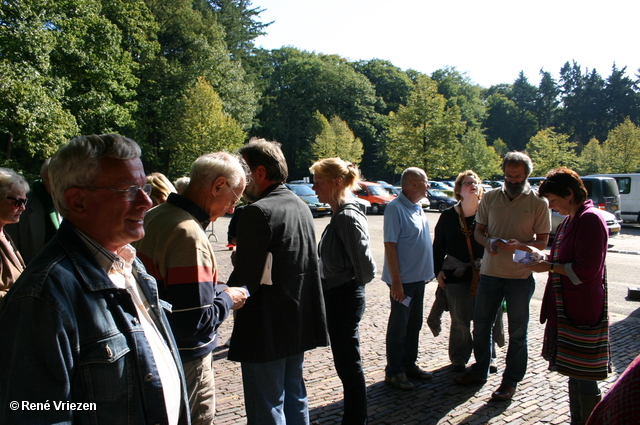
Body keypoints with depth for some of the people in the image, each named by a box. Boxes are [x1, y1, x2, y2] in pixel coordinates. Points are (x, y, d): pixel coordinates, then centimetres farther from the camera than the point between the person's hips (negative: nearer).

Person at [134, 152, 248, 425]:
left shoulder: (154, 216, 3)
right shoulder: (189, 235, -27)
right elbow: (194, 322, -29)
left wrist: (217, 290, 9)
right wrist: (227, 299, -10)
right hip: (186, 362, -9)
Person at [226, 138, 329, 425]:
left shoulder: (258, 212, -19)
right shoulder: (301, 206, 8)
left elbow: (245, 277, -21)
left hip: (266, 331, -9)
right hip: (299, 325, 9)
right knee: (295, 399, 21)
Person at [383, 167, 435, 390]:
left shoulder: (417, 207, 9)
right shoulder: (395, 208, -17)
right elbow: (390, 246, -20)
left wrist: (428, 272, 15)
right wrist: (396, 282, -21)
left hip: (418, 278, 8)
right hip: (403, 279, -8)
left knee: (414, 324, 17)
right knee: (399, 327, 3)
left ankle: (409, 364, 31)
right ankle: (394, 371, 15)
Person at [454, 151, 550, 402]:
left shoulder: (538, 203, -5)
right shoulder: (489, 198, 4)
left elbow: (542, 242, -4)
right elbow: (478, 231, 9)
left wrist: (520, 245, -24)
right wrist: (488, 242, -13)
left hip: (520, 276, -3)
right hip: (489, 271, 4)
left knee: (517, 332, 8)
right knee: (480, 325, 13)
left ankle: (511, 381, 23)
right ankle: (480, 372, 32)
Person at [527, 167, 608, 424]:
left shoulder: (590, 219, -17)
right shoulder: (570, 220, 14)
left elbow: (586, 270, -22)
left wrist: (549, 267, -15)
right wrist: (546, 259, 6)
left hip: (583, 311, -10)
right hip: (567, 307, 10)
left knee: (584, 377, 0)